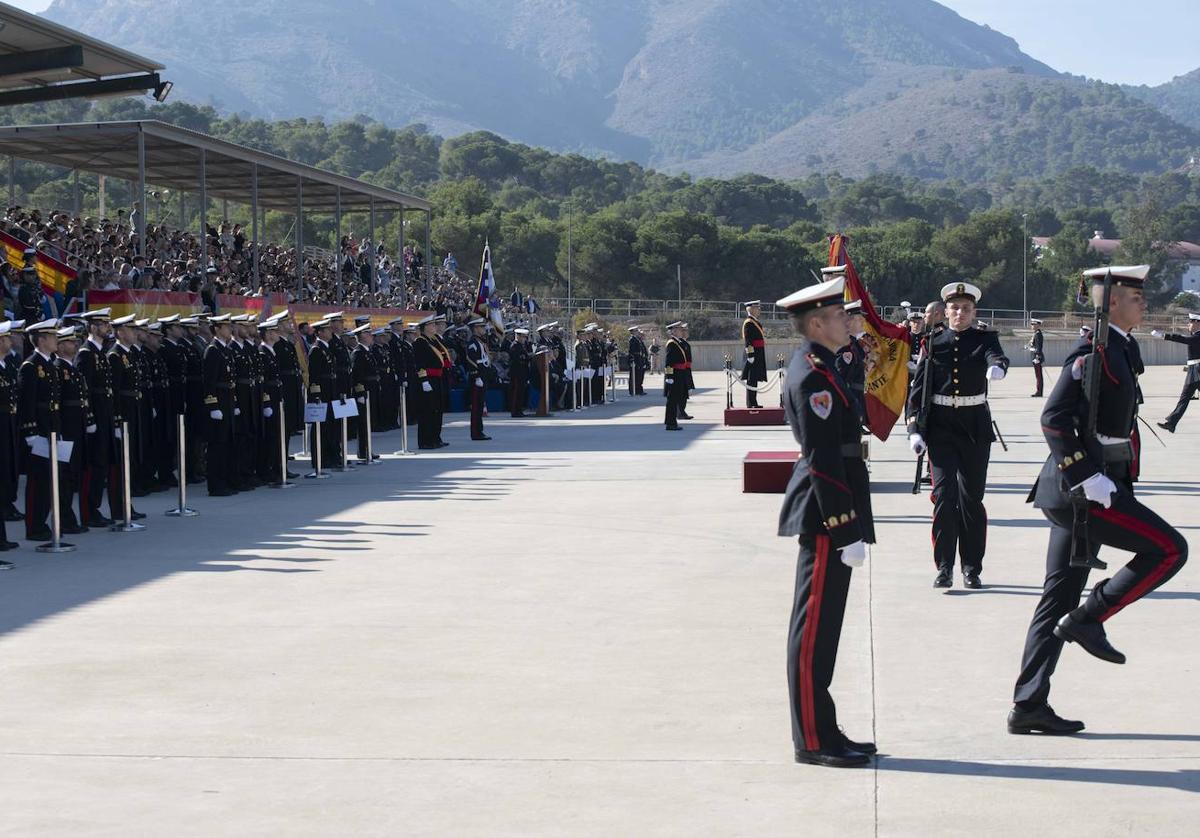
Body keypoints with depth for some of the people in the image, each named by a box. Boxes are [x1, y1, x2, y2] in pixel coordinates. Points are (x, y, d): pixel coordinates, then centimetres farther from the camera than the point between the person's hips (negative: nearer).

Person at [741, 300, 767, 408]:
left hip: (758, 355, 10)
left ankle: (753, 403, 15)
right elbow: (747, 341, -19)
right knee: (751, 380, -8)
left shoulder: (756, 322, 18)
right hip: (754, 355, -10)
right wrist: (750, 355, -22)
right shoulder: (748, 323, -13)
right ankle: (751, 404, -7)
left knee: (755, 379, 12)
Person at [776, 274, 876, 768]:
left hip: (826, 519, 10)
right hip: (825, 517, -10)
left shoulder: (817, 368, 16)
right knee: (815, 629, -4)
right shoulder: (814, 375, -16)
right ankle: (814, 741, 2)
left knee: (820, 627, 14)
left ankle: (821, 732, 21)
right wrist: (847, 531, -21)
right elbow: (824, 461, -21)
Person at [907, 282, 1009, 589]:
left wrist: (997, 366, -45)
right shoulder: (933, 341, 4)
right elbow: (918, 387, 2)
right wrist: (914, 430, -7)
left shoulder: (985, 338, 4)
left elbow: (996, 356, -20)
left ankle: (972, 568, 15)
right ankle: (944, 567, -3)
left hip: (975, 427, 1)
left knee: (972, 497, 5)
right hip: (940, 427, 0)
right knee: (944, 495, -8)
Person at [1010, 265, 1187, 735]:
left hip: (1094, 487, 10)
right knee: (1169, 549, -9)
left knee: (1059, 600, 9)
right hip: (1080, 490, -10)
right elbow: (1054, 419, -21)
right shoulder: (1093, 353, -12)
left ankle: (1029, 706, 11)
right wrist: (1088, 477, -23)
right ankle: (1089, 619, -4)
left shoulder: (1119, 350, 18)